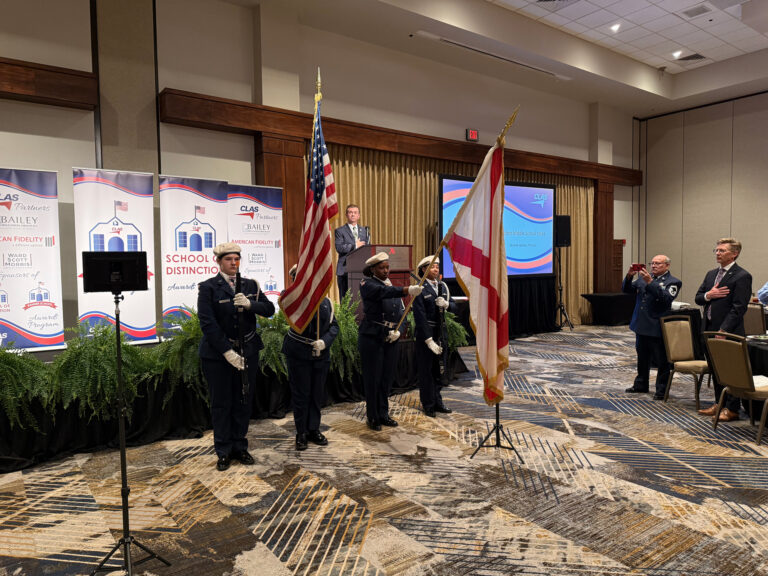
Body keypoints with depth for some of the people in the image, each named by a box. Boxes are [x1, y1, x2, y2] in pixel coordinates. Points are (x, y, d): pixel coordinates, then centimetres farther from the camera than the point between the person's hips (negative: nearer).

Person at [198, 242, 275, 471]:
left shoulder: (250, 285, 7)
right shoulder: (208, 287, -6)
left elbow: (270, 309, -1)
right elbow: (207, 323, -13)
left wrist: (249, 304, -21)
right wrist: (227, 351, -19)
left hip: (247, 351, 4)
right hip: (217, 354, -4)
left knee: (243, 402, 12)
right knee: (221, 404, 6)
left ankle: (240, 447, 26)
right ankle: (224, 452, 19)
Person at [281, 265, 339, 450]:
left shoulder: (326, 301, 8)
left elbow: (334, 325, 4)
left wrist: (324, 341, -13)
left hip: (321, 354, 4)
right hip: (298, 353, -4)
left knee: (318, 393, 12)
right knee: (300, 393, 4)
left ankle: (314, 429, 27)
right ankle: (301, 432, 17)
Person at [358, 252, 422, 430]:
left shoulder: (392, 286, 15)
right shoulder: (367, 284, -5)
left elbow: (401, 312, 13)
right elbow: (384, 292, -26)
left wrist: (398, 330, -6)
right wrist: (408, 290, -41)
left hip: (391, 340, 6)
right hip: (372, 338, -6)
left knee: (388, 377, 11)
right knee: (373, 378, 1)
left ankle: (383, 414, 25)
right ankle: (373, 417, 14)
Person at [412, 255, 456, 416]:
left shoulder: (443, 286, 9)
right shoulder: (420, 289, -11)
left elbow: (453, 307, 11)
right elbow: (420, 316, -15)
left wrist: (446, 304, -13)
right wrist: (429, 340, -18)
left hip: (441, 332, 6)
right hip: (425, 333, -6)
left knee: (438, 370, 16)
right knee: (426, 371, 4)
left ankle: (437, 402, 29)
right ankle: (428, 405, 17)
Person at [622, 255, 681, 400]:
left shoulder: (672, 282, -6)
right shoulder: (643, 277, 11)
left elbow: (666, 298, -23)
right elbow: (626, 290, 7)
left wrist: (650, 282, -30)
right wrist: (629, 276, -11)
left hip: (658, 328, -6)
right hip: (641, 325, 6)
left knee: (662, 361, 3)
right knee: (642, 358, 20)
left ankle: (662, 390, 14)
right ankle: (641, 385, 34)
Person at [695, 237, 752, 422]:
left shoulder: (742, 276, -11)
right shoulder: (711, 274, 14)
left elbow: (738, 308, -16)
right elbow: (698, 298, 14)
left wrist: (723, 330, -20)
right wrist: (708, 295, -9)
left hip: (729, 332, -8)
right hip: (710, 329, 8)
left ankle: (732, 409, 11)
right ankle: (719, 403, 28)